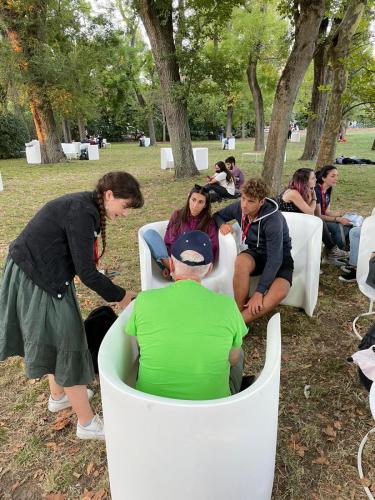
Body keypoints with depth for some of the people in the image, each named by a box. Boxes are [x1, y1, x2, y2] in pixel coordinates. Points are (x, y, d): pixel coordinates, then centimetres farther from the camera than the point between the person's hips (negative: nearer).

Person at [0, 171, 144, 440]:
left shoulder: (83, 205, 6)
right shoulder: (82, 213, -24)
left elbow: (80, 263, 9)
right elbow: (85, 271, -23)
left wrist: (113, 291, 10)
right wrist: (120, 295, -10)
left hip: (32, 273, 10)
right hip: (37, 282, -10)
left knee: (55, 340, 24)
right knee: (67, 345, 1)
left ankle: (58, 395, 46)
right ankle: (87, 423, 18)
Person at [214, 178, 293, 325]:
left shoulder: (273, 220, -29)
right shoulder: (239, 207, -12)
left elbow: (275, 259, -30)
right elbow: (217, 215, 7)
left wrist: (259, 292, -33)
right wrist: (222, 224, -18)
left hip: (279, 258, -3)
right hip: (255, 254, 4)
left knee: (279, 292, -35)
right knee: (241, 262, -36)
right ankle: (239, 312, -22)